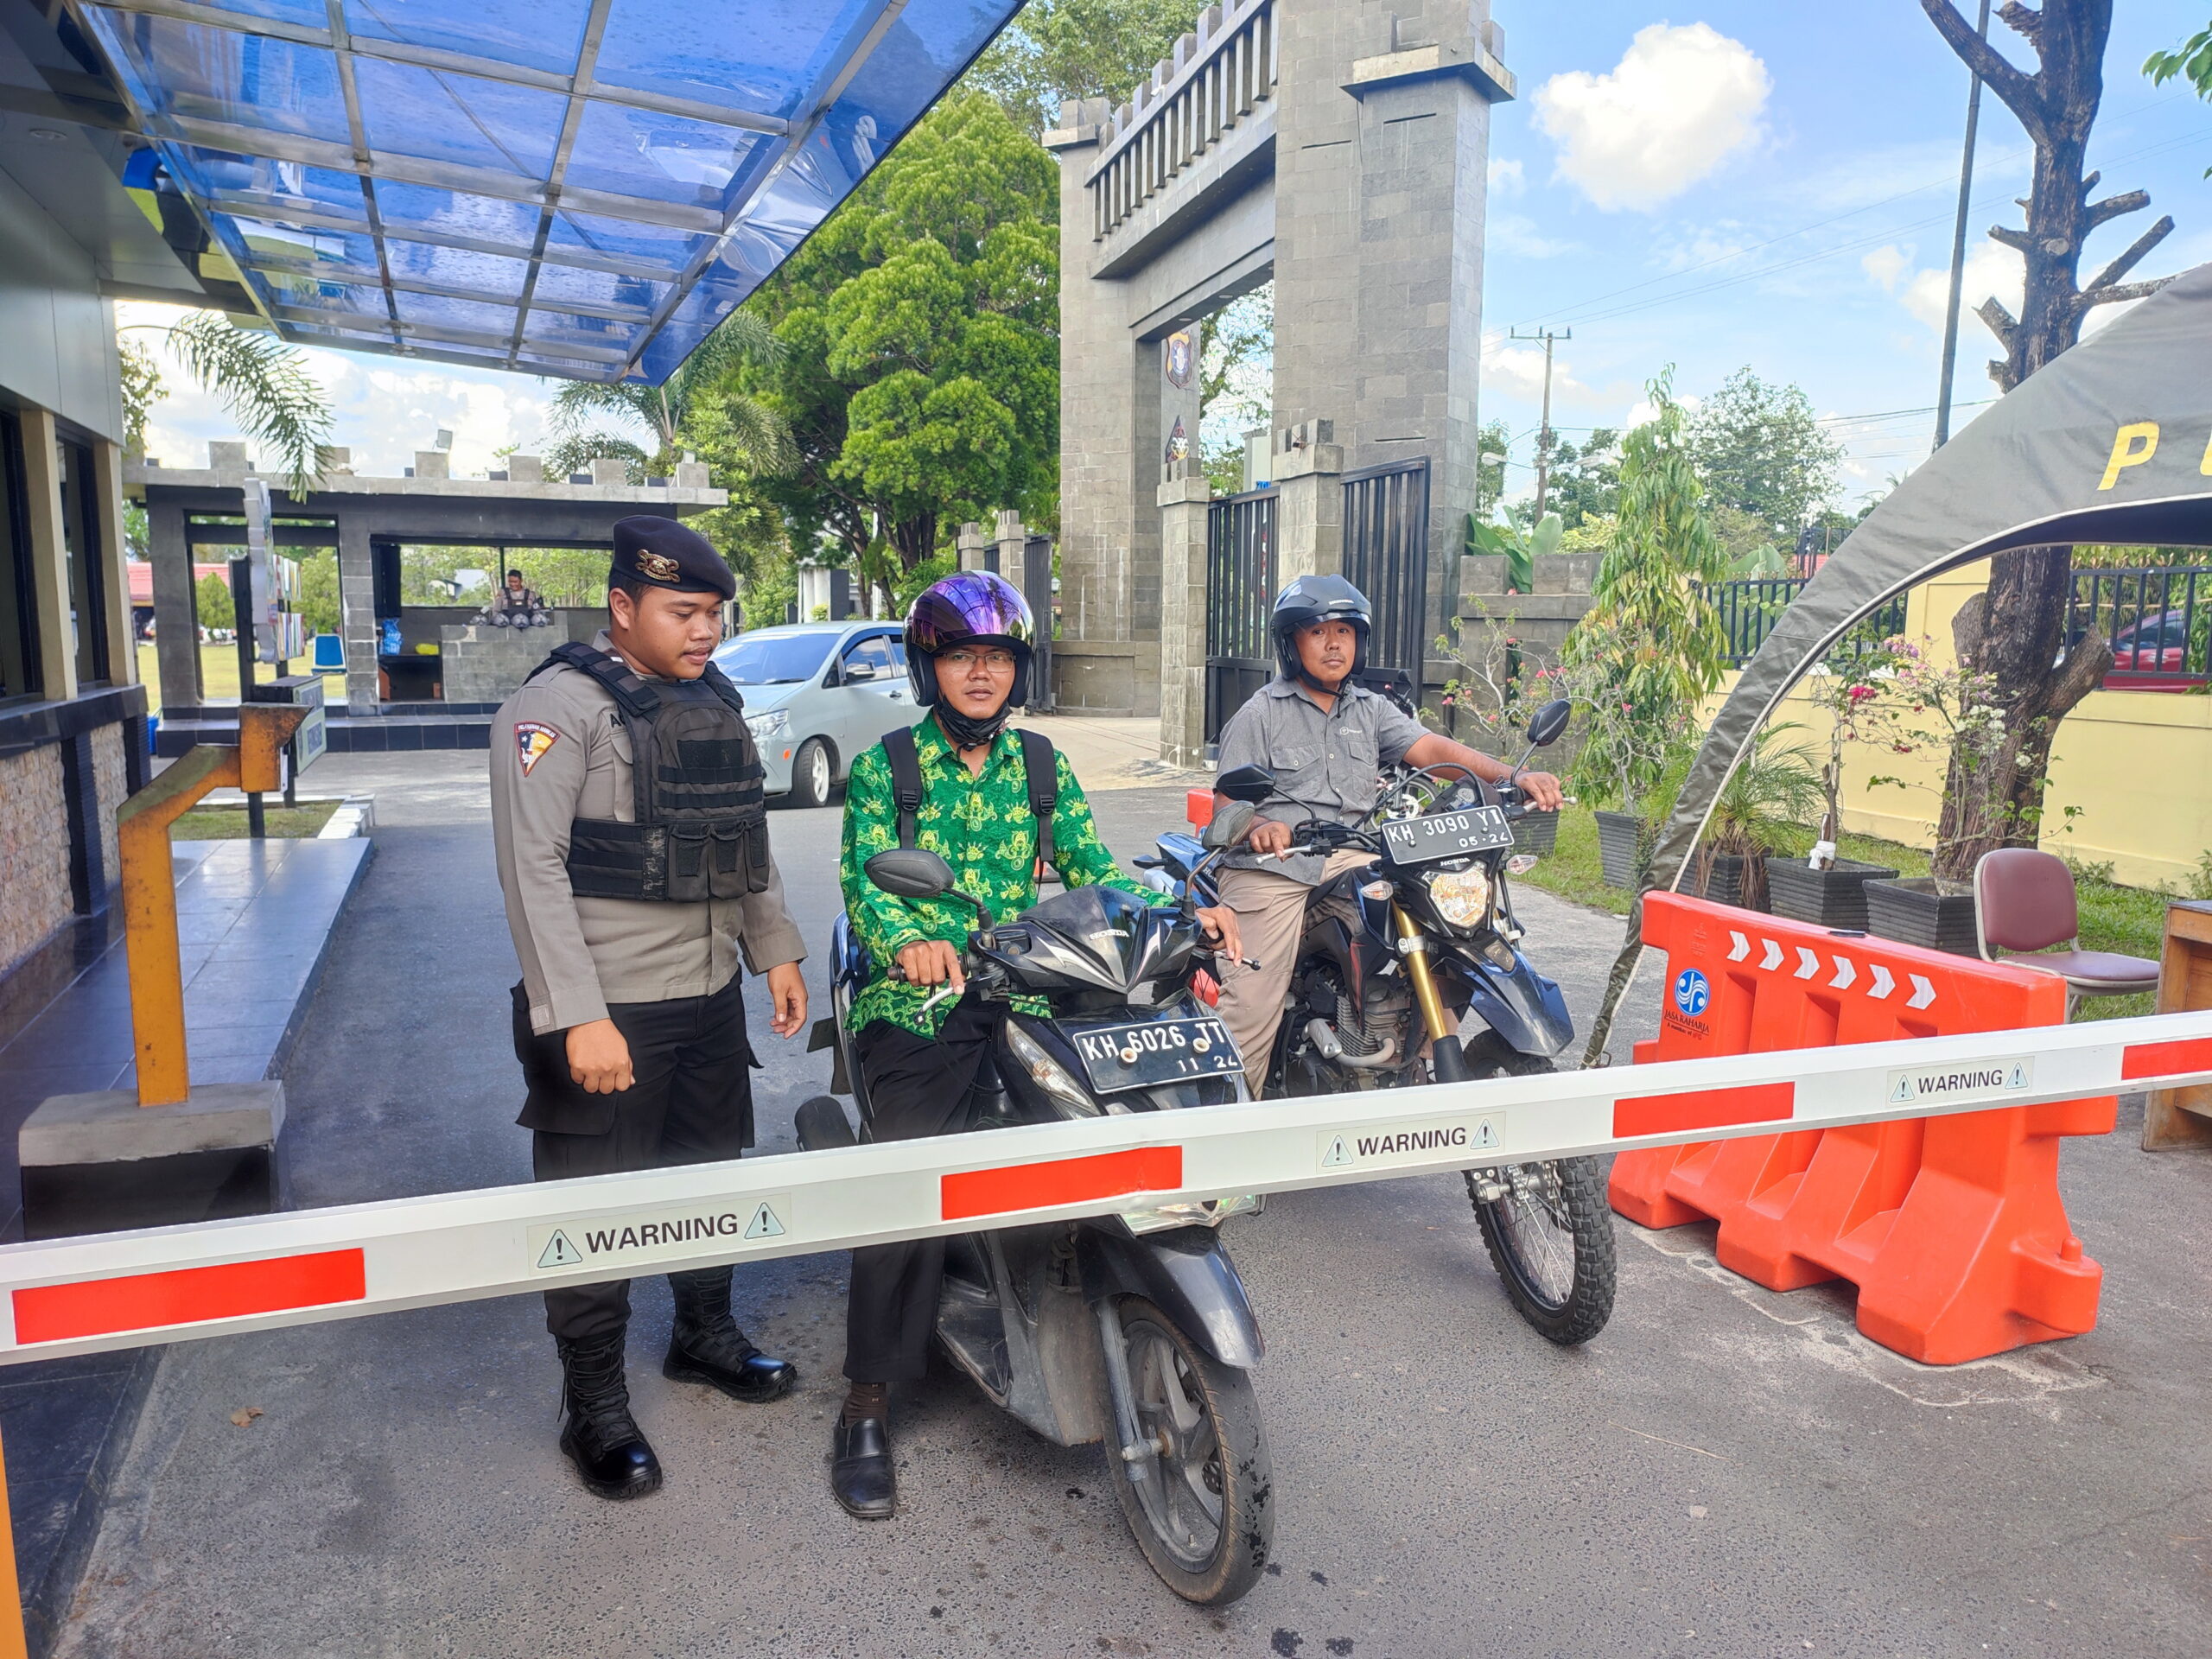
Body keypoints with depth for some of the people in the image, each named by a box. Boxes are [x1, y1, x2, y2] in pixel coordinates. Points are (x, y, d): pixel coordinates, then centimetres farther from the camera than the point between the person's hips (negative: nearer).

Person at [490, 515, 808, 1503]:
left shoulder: (715, 701, 11)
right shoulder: (559, 707, -13)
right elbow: (533, 867, -20)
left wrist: (775, 951, 14)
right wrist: (578, 1016, -24)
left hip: (710, 997, 8)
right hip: (608, 1013, -7)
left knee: (708, 1175, 21)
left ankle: (704, 1334, 42)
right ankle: (595, 1408, 20)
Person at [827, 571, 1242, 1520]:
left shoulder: (1041, 766, 15)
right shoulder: (886, 766, 5)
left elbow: (1093, 868, 7)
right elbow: (863, 878, -7)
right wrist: (907, 938, -30)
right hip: (920, 1003, -3)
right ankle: (867, 1407, -5)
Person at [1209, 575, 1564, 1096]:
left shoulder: (1371, 710, 17)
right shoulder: (1260, 714, 4)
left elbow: (1432, 748, 2)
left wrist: (1513, 776, -14)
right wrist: (1258, 827, -28)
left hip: (1351, 859, 4)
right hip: (1270, 866, -4)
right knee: (1250, 1008, -13)